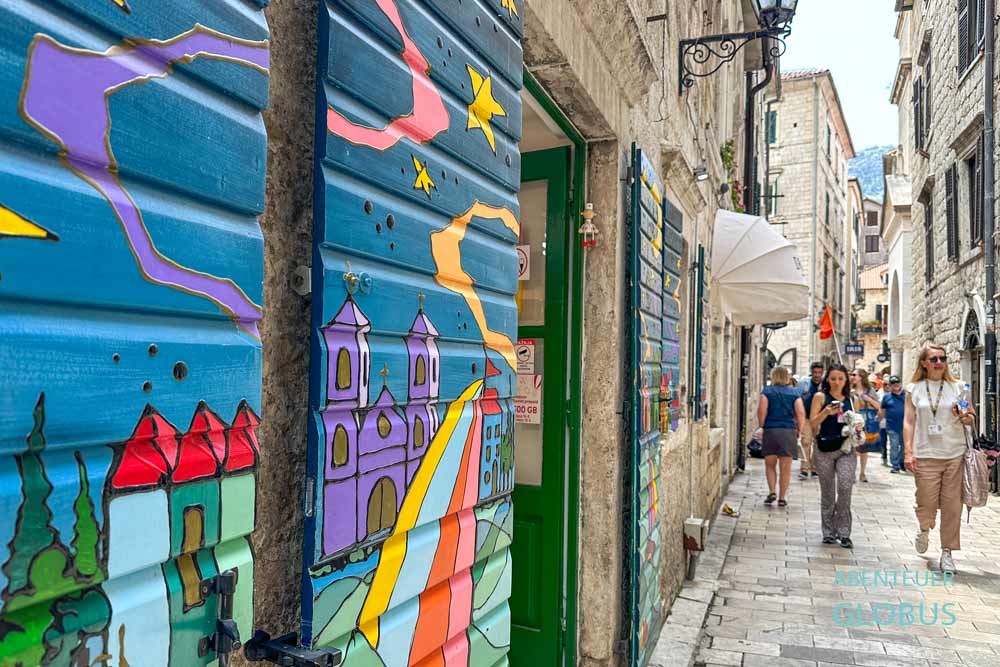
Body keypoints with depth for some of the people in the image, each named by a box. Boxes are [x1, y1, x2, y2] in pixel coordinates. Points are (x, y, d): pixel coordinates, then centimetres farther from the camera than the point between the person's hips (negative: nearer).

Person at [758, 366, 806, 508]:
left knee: (770, 465, 14)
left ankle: (772, 492, -1)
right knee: (786, 468, 6)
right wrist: (799, 431, 5)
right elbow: (801, 413, -4)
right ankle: (782, 498, 9)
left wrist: (762, 426, 4)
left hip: (771, 431, -1)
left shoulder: (767, 392, 2)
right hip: (789, 431, 1)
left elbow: (761, 411, -9)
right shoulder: (795, 393, 6)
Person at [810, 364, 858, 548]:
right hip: (825, 449, -1)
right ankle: (829, 532, 19)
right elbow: (812, 423, -2)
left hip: (846, 449, 1)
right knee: (827, 492, 7)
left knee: (845, 487, -16)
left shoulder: (851, 400, 11)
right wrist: (826, 412, -18)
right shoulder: (820, 397, 3)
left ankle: (843, 532, -5)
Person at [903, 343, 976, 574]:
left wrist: (965, 417, -13)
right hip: (926, 456, -1)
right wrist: (908, 452, -5)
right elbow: (908, 422, 3)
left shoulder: (957, 387, 6)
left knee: (952, 506, 1)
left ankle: (947, 553, 15)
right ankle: (924, 530, 32)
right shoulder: (914, 389, 4)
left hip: (955, 455, 1)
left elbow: (971, 419, 11)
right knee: (927, 504, -1)